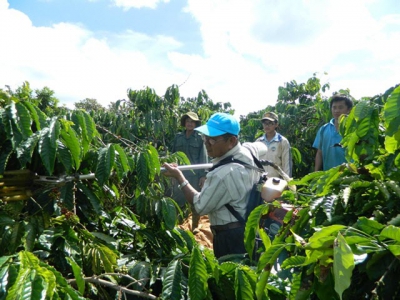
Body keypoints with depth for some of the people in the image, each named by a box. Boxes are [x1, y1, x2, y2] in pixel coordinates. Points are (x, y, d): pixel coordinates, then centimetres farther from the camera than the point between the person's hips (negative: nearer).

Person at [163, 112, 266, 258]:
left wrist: (179, 176, -11)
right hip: (249, 228, 9)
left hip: (231, 237, -9)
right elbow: (263, 146, 21)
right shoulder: (248, 151, -6)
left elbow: (200, 206, -18)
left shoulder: (223, 174, -31)